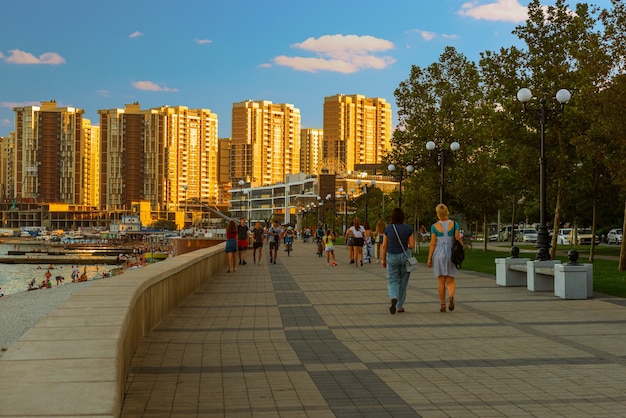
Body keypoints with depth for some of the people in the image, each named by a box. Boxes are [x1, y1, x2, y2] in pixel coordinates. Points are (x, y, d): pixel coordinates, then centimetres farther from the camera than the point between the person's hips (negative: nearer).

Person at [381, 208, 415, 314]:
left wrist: (383, 259, 6)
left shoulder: (388, 228, -6)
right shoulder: (408, 229, -6)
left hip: (392, 257, 0)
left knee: (392, 281, 8)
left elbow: (384, 246, -4)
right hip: (405, 256, 0)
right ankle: (400, 306, 19)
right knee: (403, 282, 14)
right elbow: (412, 245, -5)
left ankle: (394, 298, -22)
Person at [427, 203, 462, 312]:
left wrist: (429, 259, 1)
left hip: (438, 254, 0)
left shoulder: (434, 226, -3)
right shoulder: (454, 224, -2)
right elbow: (458, 239, -6)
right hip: (451, 254, 0)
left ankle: (443, 305, 8)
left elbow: (432, 244, -4)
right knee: (450, 280, 8)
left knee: (441, 281, 9)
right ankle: (451, 297, -21)